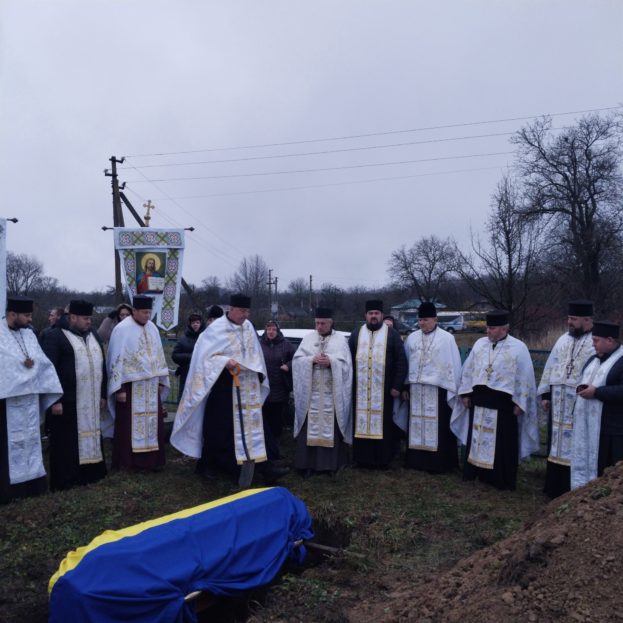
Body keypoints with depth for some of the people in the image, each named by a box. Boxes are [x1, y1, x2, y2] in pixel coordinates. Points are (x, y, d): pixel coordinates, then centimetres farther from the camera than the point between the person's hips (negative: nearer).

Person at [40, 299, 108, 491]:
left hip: (91, 400, 6)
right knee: (67, 442, 2)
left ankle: (89, 473, 26)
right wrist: (54, 399, -17)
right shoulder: (55, 337, -8)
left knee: (90, 437, 14)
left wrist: (103, 394, 12)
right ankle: (65, 479, 14)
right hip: (67, 401, -6)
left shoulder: (94, 336, 12)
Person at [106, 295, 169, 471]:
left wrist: (161, 381, 12)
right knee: (129, 425, 2)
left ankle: (150, 460, 18)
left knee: (152, 423, 8)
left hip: (151, 385, 6)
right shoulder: (122, 329, -10)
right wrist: (118, 388, -13)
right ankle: (126, 462, 13)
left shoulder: (152, 328, 8)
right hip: (131, 386, -6)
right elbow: (116, 359, -11)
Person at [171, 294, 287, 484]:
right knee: (218, 428, 6)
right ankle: (206, 465, 24)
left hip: (248, 387, 6)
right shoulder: (217, 328, -12)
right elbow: (205, 355, -15)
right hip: (224, 387, -6)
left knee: (254, 426, 5)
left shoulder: (248, 327, 7)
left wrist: (258, 375, 10)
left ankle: (265, 467, 8)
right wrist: (225, 361, -27)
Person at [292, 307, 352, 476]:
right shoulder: (308, 338, 9)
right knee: (310, 426, 1)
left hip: (331, 393, -1)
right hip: (311, 391, 1)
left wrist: (331, 361, -17)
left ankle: (331, 463, 11)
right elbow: (297, 360, 2)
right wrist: (312, 359, -14)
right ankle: (308, 463, 8)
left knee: (331, 426, 1)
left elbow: (346, 363, -2)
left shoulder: (340, 339, 5)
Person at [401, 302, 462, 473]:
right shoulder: (412, 338, 6)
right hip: (415, 389, 4)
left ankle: (438, 462, 14)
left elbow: (454, 365, -3)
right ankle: (416, 459, 22)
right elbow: (405, 363, 10)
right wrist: (405, 386, 8)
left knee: (438, 427, 3)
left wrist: (453, 391, -4)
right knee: (417, 425, 11)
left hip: (437, 389, -4)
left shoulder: (447, 338, -5)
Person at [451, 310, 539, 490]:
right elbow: (468, 369, 11)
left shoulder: (518, 347, -6)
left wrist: (519, 403, -8)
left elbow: (524, 377, -6)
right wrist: (466, 393, 7)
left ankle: (503, 479, 18)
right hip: (479, 399, 4)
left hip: (503, 403, -4)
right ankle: (474, 472, 27)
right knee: (477, 437, 13)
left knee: (503, 443, 5)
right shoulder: (479, 344, 6)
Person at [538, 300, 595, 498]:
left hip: (580, 403, -6)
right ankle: (555, 486, 24)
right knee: (557, 442, 12)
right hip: (558, 402, 6)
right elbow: (550, 367, 14)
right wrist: (545, 394, 10)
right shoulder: (563, 340, 12)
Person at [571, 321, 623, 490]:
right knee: (586, 458, 13)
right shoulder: (594, 358, 15)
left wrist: (596, 392, -21)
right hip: (587, 422, 8)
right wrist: (582, 387, 3)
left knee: (605, 465, -2)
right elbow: (585, 380, 25)